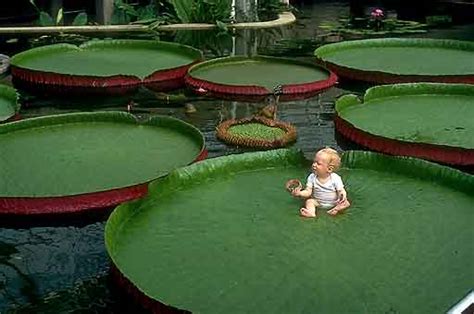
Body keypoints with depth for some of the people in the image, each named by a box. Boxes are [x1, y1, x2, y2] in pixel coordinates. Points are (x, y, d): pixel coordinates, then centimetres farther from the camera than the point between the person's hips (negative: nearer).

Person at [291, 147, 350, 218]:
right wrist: (300, 193, -30)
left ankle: (336, 209, -39)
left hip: (333, 203, -1)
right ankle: (311, 212, -47)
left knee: (346, 203, -20)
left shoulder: (335, 178, -14)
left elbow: (341, 190, -13)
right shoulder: (312, 177, -8)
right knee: (309, 201, -24)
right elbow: (308, 192, -10)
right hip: (318, 202, 2)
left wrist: (343, 195, -37)